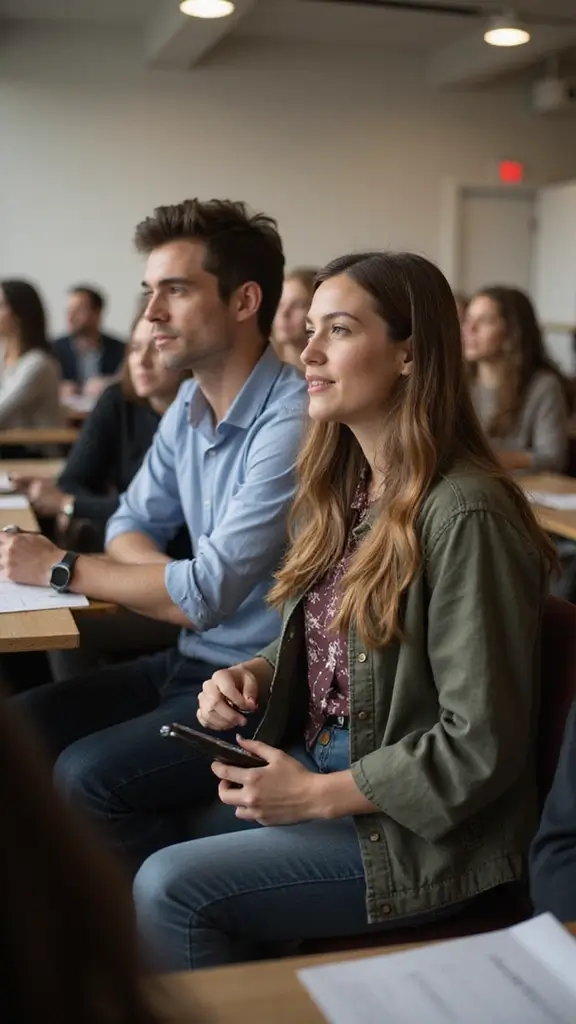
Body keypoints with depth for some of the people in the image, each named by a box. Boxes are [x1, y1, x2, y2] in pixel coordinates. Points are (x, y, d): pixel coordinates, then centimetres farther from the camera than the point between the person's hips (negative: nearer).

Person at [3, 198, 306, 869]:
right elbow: (133, 525, 13)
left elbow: (208, 594, -25)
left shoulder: (293, 421, -24)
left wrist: (61, 568, -12)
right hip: (189, 661, 8)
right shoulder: (189, 405, 5)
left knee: (91, 774, -22)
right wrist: (164, 574, -11)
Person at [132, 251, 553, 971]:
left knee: (168, 889, -15)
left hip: (418, 831, -8)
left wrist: (316, 795, -16)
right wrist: (254, 673, -3)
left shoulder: (464, 514, -23)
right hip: (318, 769, 8)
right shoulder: (339, 489, 5)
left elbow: (482, 746, -21)